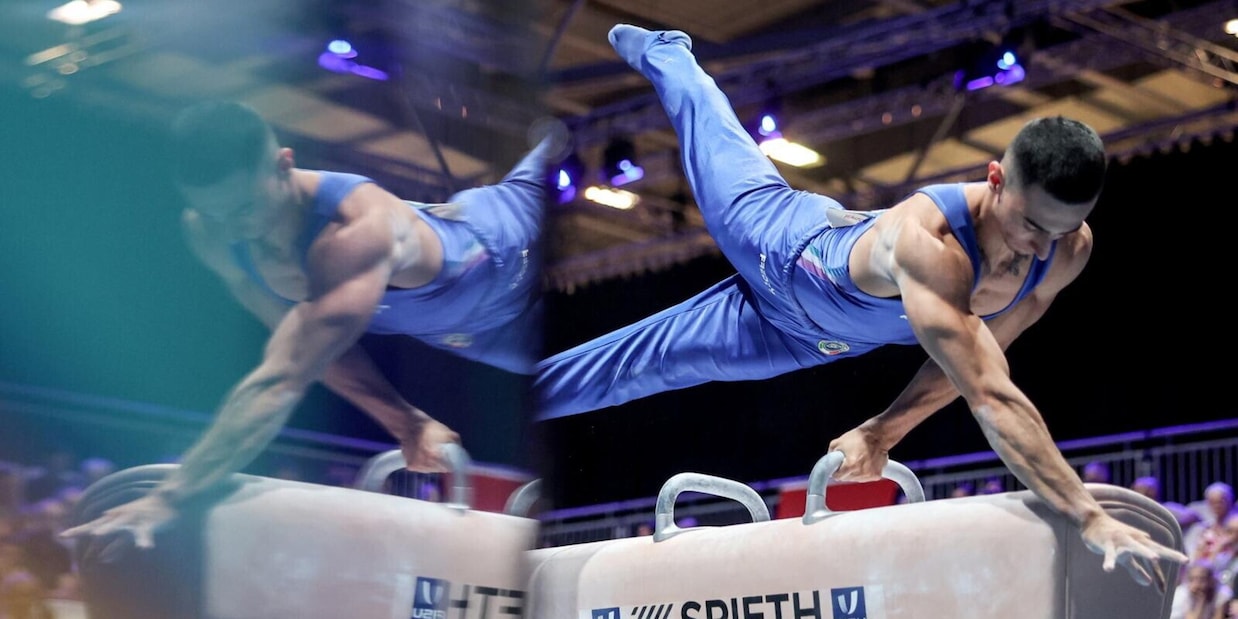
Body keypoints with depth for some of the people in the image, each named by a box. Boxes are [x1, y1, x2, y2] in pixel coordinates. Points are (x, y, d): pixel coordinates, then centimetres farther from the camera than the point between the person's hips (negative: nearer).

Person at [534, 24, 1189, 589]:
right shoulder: (927, 239, -52)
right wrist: (1092, 520, -65)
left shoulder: (1070, 249, -31)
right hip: (783, 252, -5)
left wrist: (882, 430, -23)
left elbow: (974, 354, -16)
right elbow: (992, 397, -60)